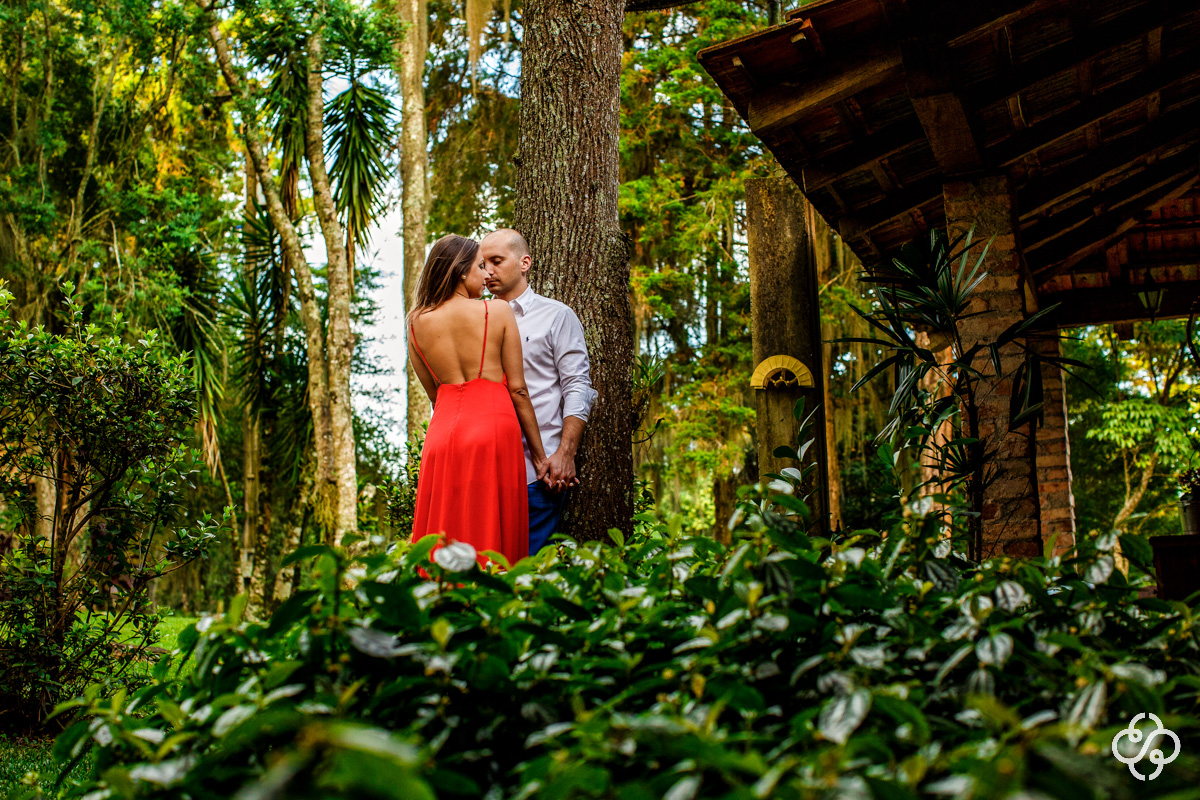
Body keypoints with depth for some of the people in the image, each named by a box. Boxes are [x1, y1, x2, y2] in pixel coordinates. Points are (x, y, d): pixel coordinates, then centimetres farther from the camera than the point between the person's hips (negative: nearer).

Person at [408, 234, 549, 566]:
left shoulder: (417, 322, 7)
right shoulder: (498, 311, -1)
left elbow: (433, 393, 12)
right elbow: (517, 390, 0)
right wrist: (539, 455, 6)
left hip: (441, 431, 3)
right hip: (494, 430, -3)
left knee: (444, 541, 7)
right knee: (491, 542, 1)